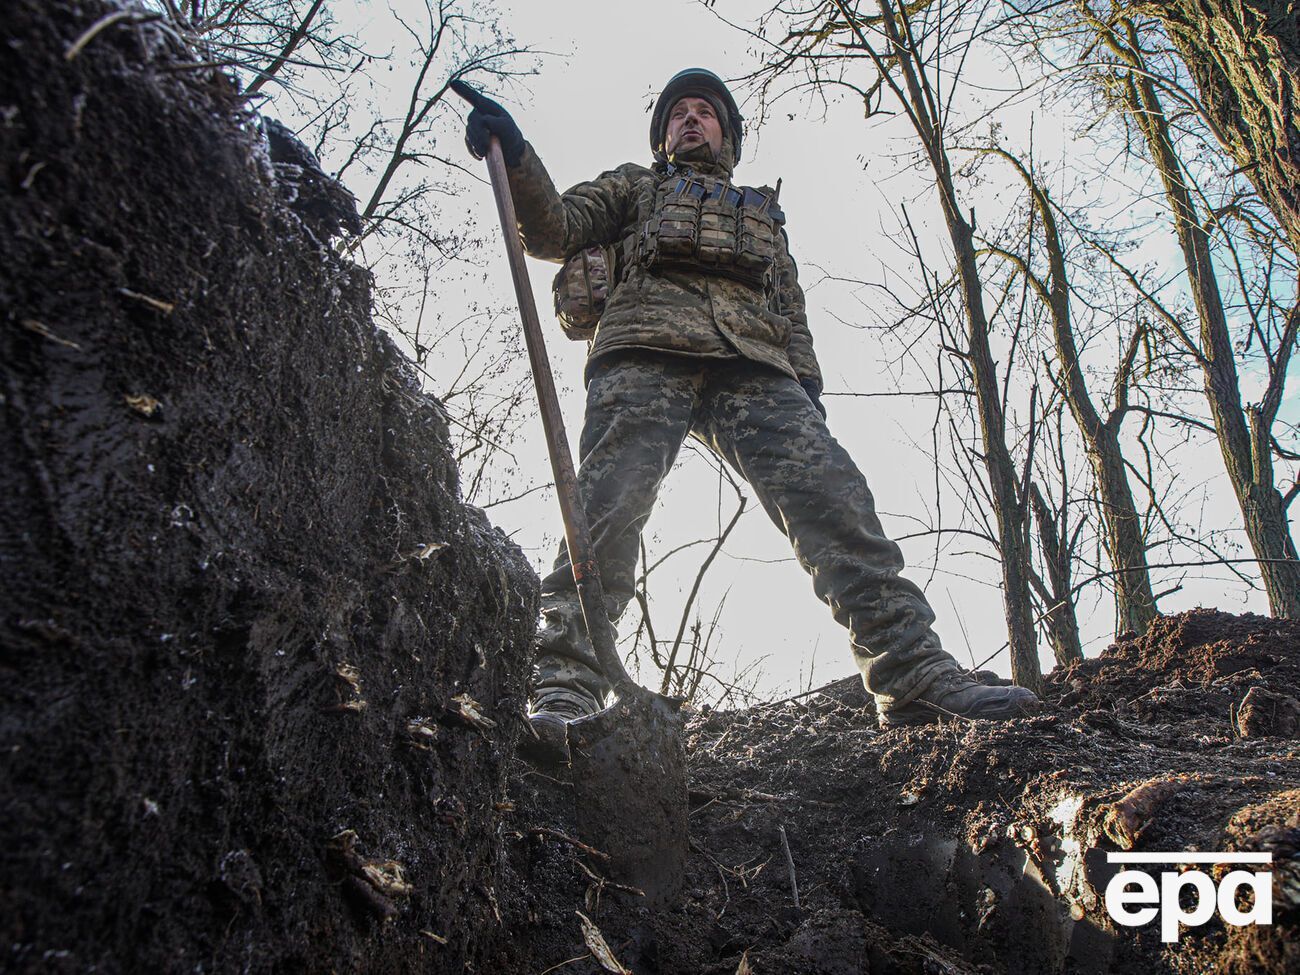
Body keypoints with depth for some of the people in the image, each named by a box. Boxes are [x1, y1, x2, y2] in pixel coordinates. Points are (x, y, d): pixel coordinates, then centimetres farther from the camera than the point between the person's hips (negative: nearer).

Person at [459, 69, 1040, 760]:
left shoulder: (764, 213, 42)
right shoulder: (634, 187, 35)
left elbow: (792, 313, 31)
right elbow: (553, 229, 18)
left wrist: (808, 390, 11)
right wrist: (515, 157, -1)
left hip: (753, 367, 2)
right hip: (645, 354, -1)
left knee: (833, 493, -19)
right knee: (608, 509, -23)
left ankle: (916, 676, -24)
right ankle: (563, 693, -29)